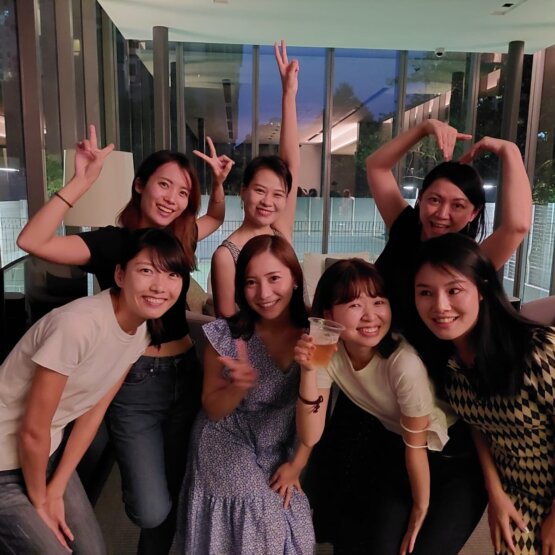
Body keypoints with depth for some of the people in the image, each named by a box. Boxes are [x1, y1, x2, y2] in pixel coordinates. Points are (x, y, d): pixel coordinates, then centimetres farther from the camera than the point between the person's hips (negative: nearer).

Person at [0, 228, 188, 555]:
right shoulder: (78, 325, -32)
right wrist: (39, 501, -7)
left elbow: (94, 411, -1)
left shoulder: (143, 331, -8)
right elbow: (32, 430, -22)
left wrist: (55, 491, 0)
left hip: (47, 450, 7)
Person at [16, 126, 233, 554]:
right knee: (152, 510, -4)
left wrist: (218, 182, 7)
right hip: (135, 386, -5)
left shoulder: (181, 238, 4)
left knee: (174, 495, 19)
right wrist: (83, 181, -29)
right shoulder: (111, 241, -11)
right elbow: (32, 241, -26)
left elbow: (216, 218, 25)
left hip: (185, 377, 5)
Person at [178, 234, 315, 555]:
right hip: (228, 447, -1)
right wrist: (240, 386, -26)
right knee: (261, 523, -9)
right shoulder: (227, 335, -15)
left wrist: (297, 464, -5)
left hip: (282, 454, 2)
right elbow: (213, 410, -7)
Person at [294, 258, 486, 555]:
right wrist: (309, 371, -35)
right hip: (392, 447, 4)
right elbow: (310, 437, -20)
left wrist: (421, 510, -6)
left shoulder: (404, 362, -35)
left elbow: (416, 446, -20)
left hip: (451, 457, -3)